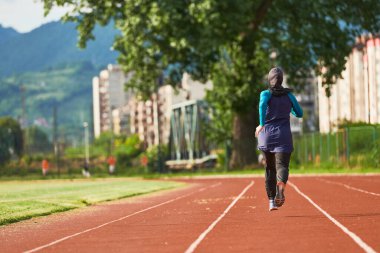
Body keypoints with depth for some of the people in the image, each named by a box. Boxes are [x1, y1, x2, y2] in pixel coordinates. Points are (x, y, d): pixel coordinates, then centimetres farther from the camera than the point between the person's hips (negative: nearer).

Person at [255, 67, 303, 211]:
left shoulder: (266, 94, 1)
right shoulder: (289, 95, 7)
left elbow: (263, 104, -22)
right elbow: (299, 113, 14)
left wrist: (262, 124, -22)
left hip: (266, 135, 1)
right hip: (283, 135, -1)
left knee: (270, 168, 16)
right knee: (282, 165, -12)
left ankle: (271, 202, 19)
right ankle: (281, 186, -46)